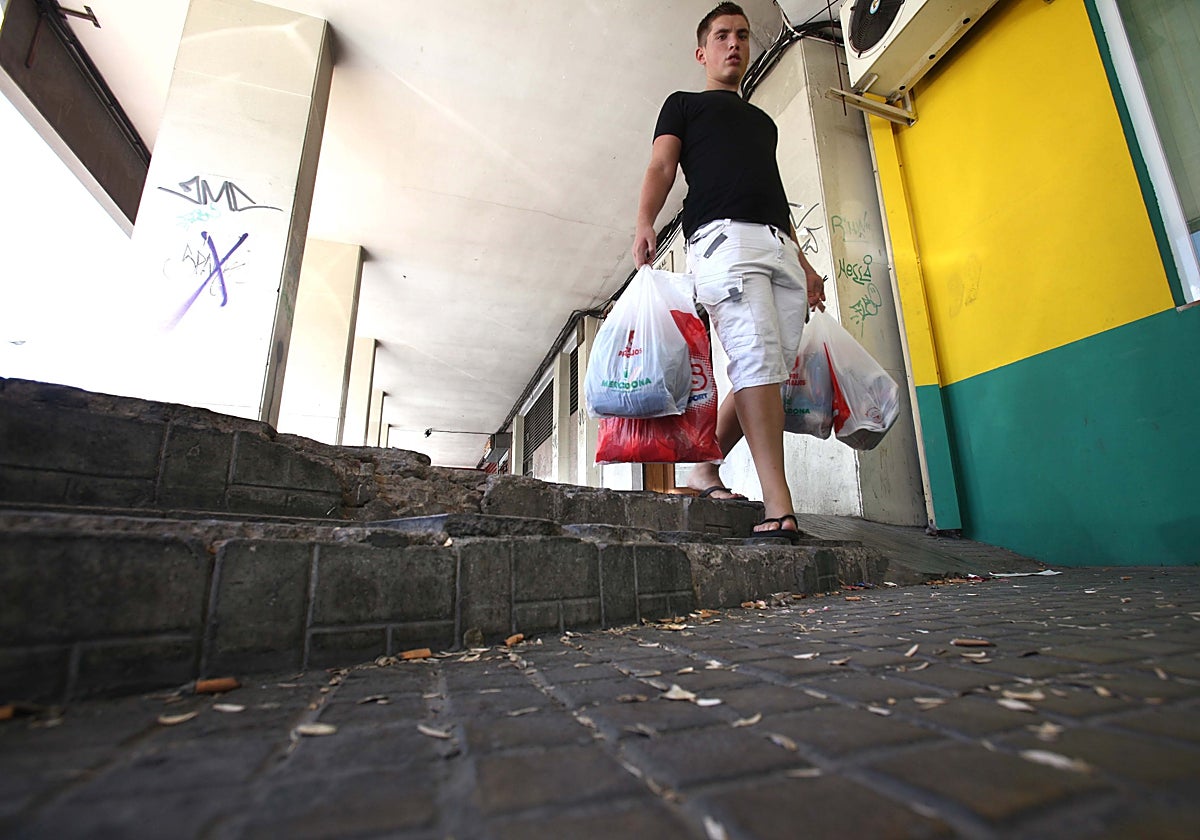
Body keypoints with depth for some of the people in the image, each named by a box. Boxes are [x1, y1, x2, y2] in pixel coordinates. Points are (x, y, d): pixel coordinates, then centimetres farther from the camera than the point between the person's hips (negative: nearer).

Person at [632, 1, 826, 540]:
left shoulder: (763, 121, 38)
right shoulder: (684, 104, 22)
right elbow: (661, 166, 4)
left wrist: (805, 263, 23)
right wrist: (645, 223, -18)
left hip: (781, 247, 6)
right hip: (725, 236, -6)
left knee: (772, 371, -8)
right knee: (756, 359, -22)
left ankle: (704, 469, 4)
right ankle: (779, 506, -24)